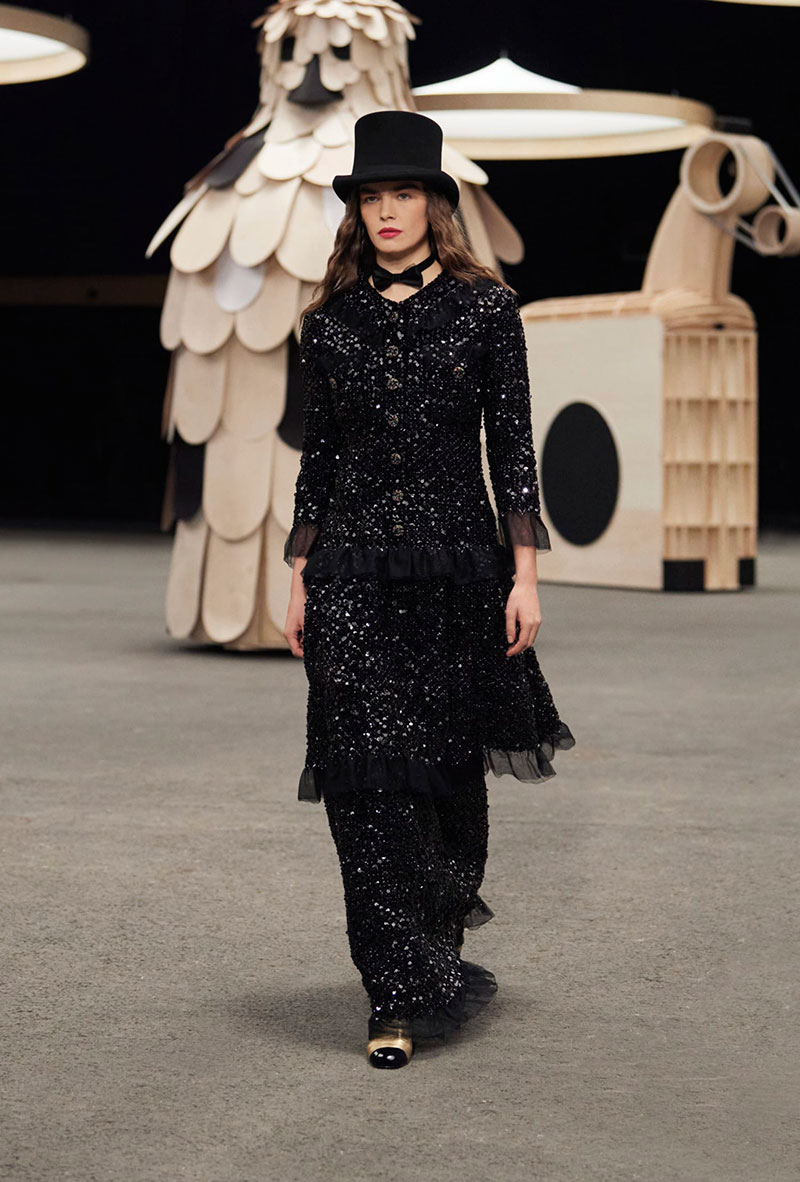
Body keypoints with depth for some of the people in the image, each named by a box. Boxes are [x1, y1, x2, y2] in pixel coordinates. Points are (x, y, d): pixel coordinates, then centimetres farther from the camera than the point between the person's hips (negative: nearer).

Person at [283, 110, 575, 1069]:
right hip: (355, 571, 1)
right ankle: (401, 996, -4)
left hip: (458, 561, -1)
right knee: (364, 772, -8)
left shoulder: (486, 309, 2)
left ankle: (439, 948, 31)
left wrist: (524, 573, -5)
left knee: (450, 766, 9)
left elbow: (512, 446, 1)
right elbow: (317, 456, 11)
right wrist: (299, 579, 7)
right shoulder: (331, 321, 8)